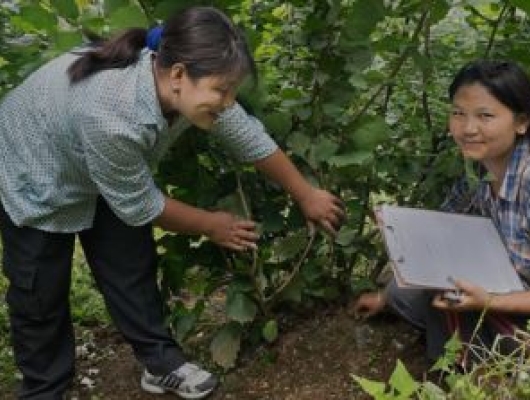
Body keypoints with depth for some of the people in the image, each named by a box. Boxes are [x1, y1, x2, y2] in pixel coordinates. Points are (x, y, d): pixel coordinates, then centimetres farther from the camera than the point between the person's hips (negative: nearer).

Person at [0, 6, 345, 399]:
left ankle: (161, 363, 23)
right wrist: (211, 225, -11)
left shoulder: (188, 84, -26)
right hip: (32, 182, -6)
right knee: (42, 295, 4)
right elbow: (139, 204, -27)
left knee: (132, 267, 7)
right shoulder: (110, 118, -46)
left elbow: (250, 137, -9)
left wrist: (307, 196, 1)